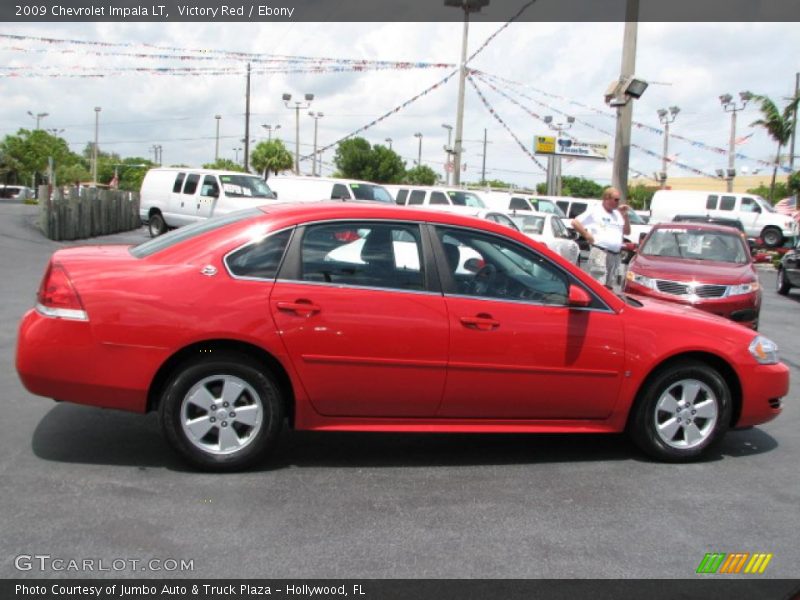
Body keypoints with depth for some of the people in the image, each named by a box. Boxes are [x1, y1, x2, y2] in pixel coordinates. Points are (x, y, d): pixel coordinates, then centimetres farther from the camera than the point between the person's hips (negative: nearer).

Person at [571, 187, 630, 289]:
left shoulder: (618, 214, 18)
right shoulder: (595, 212, -1)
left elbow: (627, 232, 22)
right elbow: (575, 222, -4)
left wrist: (625, 216, 9)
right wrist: (587, 236, -7)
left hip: (615, 255, 7)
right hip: (600, 252, -7)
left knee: (609, 287, 9)